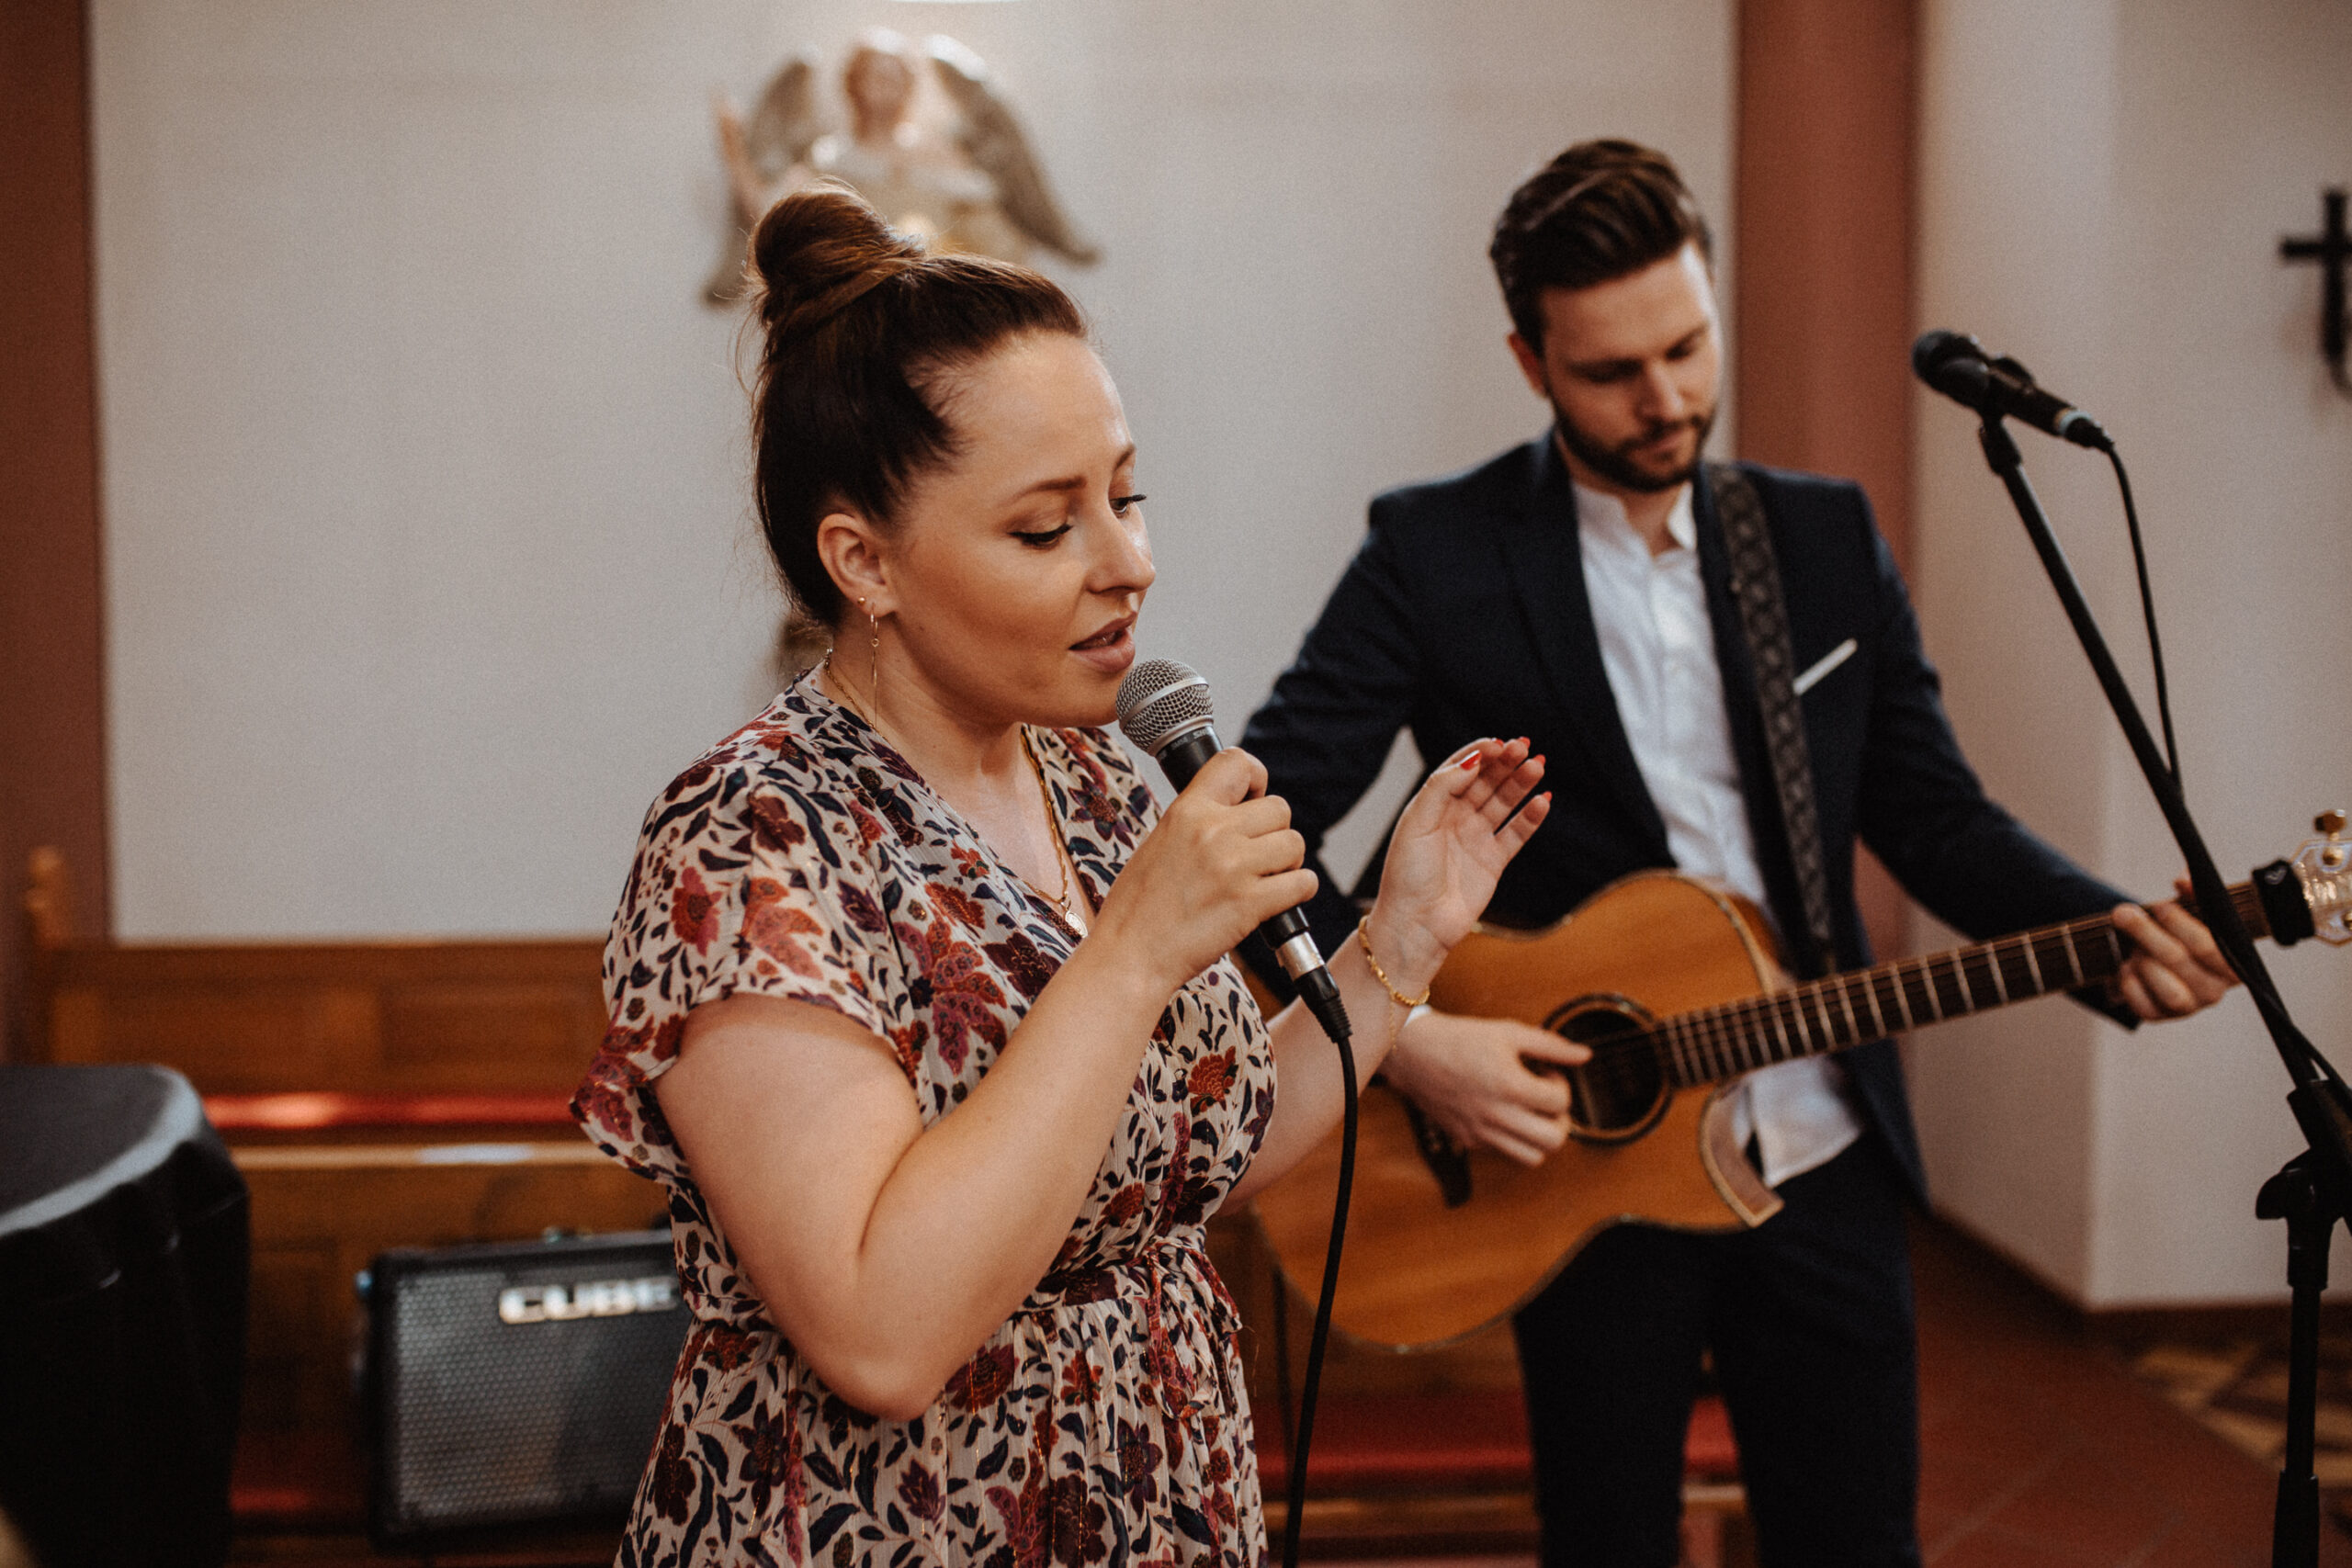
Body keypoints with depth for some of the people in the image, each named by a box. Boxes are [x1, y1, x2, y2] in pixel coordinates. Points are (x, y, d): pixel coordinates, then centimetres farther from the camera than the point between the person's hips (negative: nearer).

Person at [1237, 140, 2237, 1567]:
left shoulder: (1830, 537, 6)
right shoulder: (1435, 551, -7)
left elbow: (1934, 817, 8)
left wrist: (2114, 935, -10)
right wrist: (1404, 1034, -23)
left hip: (1826, 1164, 3)